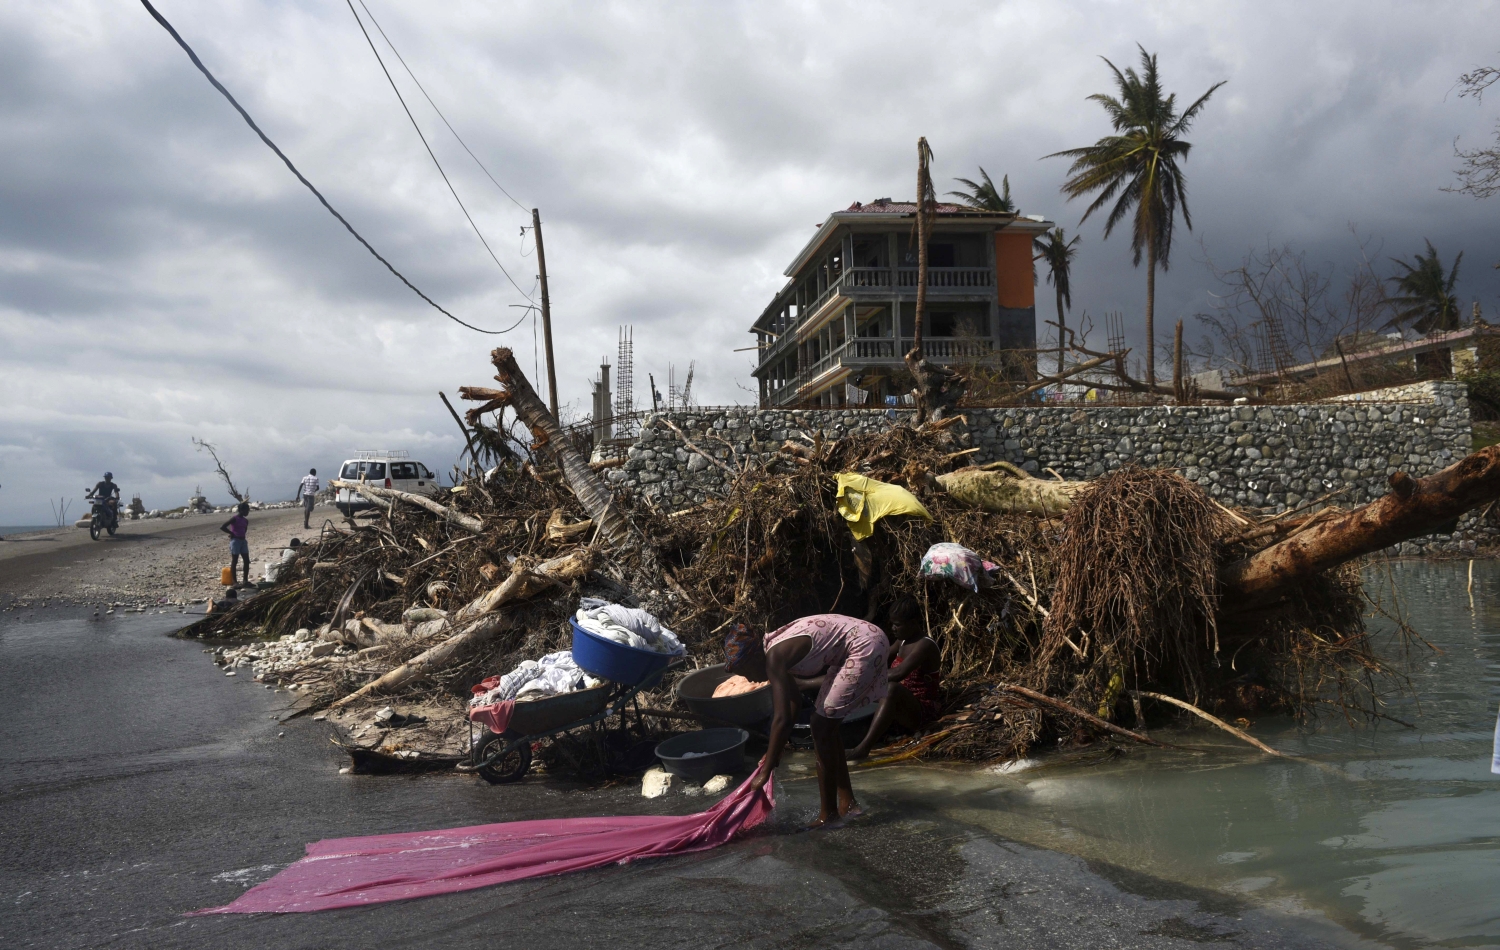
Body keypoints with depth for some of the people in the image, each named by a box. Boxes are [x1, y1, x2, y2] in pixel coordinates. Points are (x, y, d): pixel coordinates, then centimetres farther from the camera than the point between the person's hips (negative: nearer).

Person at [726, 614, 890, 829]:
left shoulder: (775, 657, -19)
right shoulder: (774, 651, 8)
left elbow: (782, 719, -24)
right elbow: (793, 700, 21)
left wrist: (766, 770, -18)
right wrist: (775, 751, 21)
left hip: (865, 645, -10)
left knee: (822, 728, -6)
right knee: (826, 726, 16)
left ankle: (829, 815, 1)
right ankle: (847, 802, 25)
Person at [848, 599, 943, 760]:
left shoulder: (925, 645, -19)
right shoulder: (903, 641, 9)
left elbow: (898, 673, -33)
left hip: (922, 710, -10)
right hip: (901, 707, 10)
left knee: (892, 687, -38)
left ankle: (863, 747, -46)